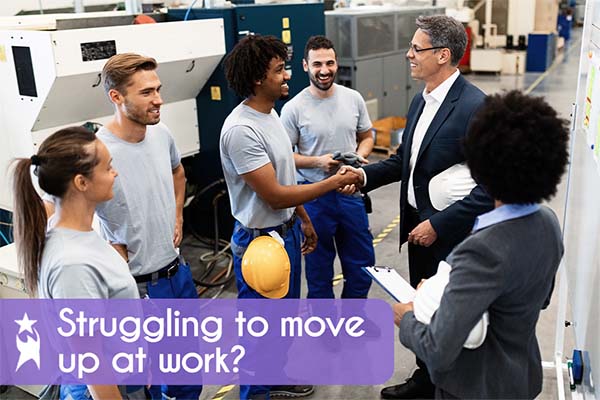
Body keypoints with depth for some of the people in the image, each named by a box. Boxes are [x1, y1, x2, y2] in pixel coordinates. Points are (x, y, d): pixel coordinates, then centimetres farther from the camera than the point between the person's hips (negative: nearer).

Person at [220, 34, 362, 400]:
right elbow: (275, 195, -25)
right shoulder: (241, 129, -26)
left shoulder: (270, 113, 5)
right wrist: (334, 183, -20)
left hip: (287, 230, 10)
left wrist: (304, 219, 17)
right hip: (261, 240, -10)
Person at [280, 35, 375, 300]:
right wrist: (317, 162, -21)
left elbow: (366, 136, 13)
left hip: (350, 192, 4)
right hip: (314, 197, -4)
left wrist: (360, 156, -8)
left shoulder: (353, 98, 1)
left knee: (362, 263, 15)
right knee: (319, 268, 12)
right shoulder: (294, 108, -10)